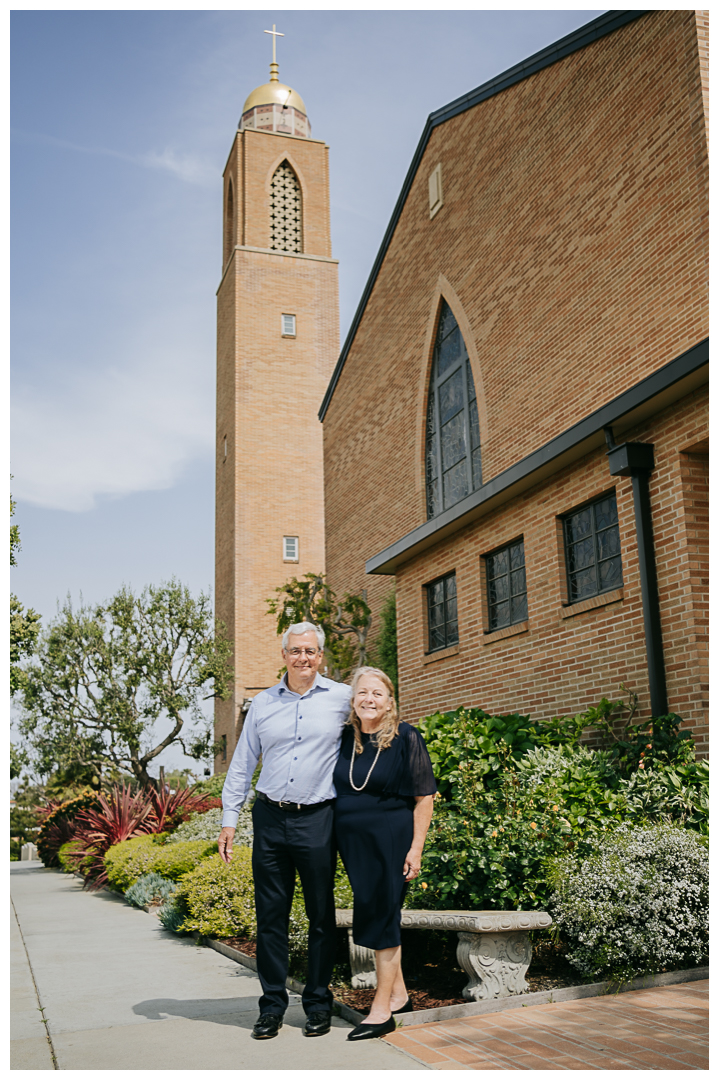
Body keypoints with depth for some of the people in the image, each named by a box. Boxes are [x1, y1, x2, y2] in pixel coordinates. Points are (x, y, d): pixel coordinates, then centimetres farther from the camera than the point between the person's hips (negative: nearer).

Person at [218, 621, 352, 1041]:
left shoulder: (342, 698, 1)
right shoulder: (262, 703, 9)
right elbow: (242, 764, 13)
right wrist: (229, 818, 7)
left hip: (318, 819, -2)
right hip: (270, 818, 2)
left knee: (321, 914, 5)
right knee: (271, 913, 5)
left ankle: (319, 1003, 18)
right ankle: (273, 1004, 15)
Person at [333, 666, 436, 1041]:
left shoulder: (406, 739, -9)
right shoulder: (344, 739, 5)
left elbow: (424, 797, -8)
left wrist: (416, 849, -13)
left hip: (390, 840, -5)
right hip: (353, 841, 6)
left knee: (381, 916, -2)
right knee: (374, 916, 13)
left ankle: (382, 1010, 9)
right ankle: (399, 995, 29)